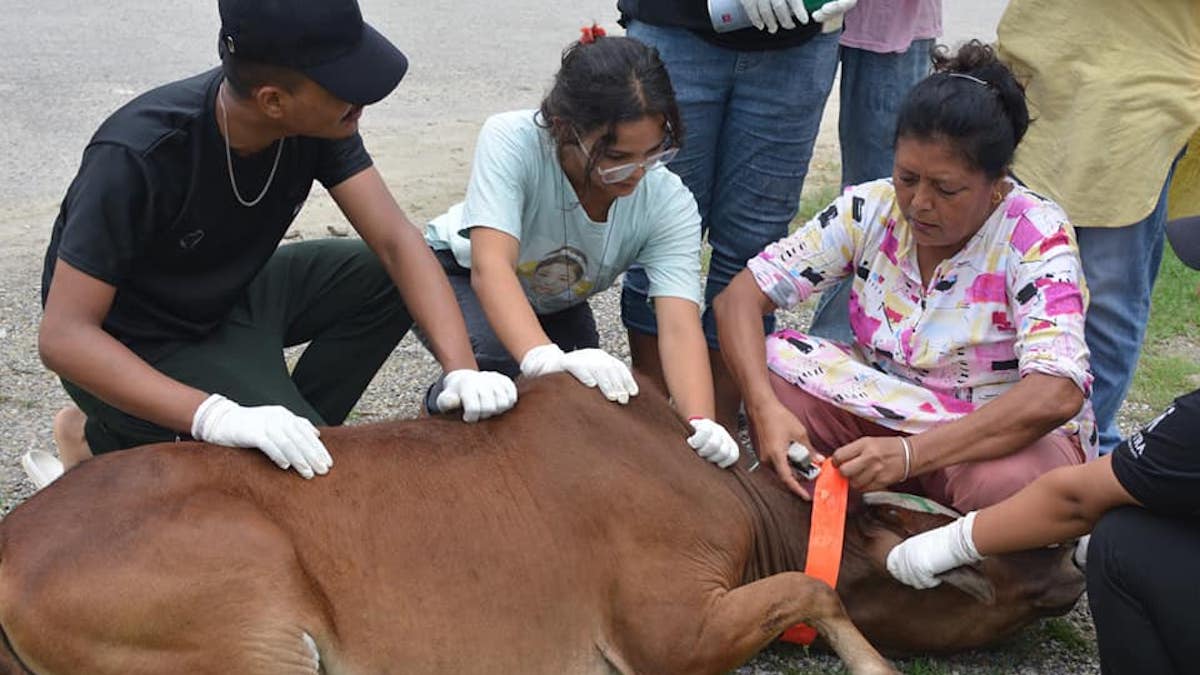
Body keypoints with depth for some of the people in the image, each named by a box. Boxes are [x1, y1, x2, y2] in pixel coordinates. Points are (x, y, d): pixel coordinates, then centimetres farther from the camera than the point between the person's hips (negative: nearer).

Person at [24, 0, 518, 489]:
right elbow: (64, 335, -35)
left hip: (229, 296, 6)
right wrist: (215, 416, -47)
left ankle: (292, 435, -1)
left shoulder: (315, 124, -18)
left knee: (388, 280, -11)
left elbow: (396, 241, -17)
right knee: (311, 472, -20)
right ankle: (105, 442, 0)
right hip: (137, 347, -6)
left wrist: (461, 369, -32)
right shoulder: (138, 155, -34)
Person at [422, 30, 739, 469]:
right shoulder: (510, 141, -37)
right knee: (500, 359, -34)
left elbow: (680, 327, -37)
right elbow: (490, 266, -47)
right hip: (460, 274, -3)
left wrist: (701, 425, -56)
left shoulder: (669, 204, -29)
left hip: (553, 307, 3)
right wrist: (545, 358, -65)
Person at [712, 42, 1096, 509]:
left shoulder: (1037, 236, -20)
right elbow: (740, 296, -12)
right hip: (884, 416, 3)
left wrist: (910, 453, -43)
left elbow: (1056, 395, -33)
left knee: (1006, 480, -39)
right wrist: (765, 409, -31)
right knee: (775, 362, -21)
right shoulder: (870, 209, -9)